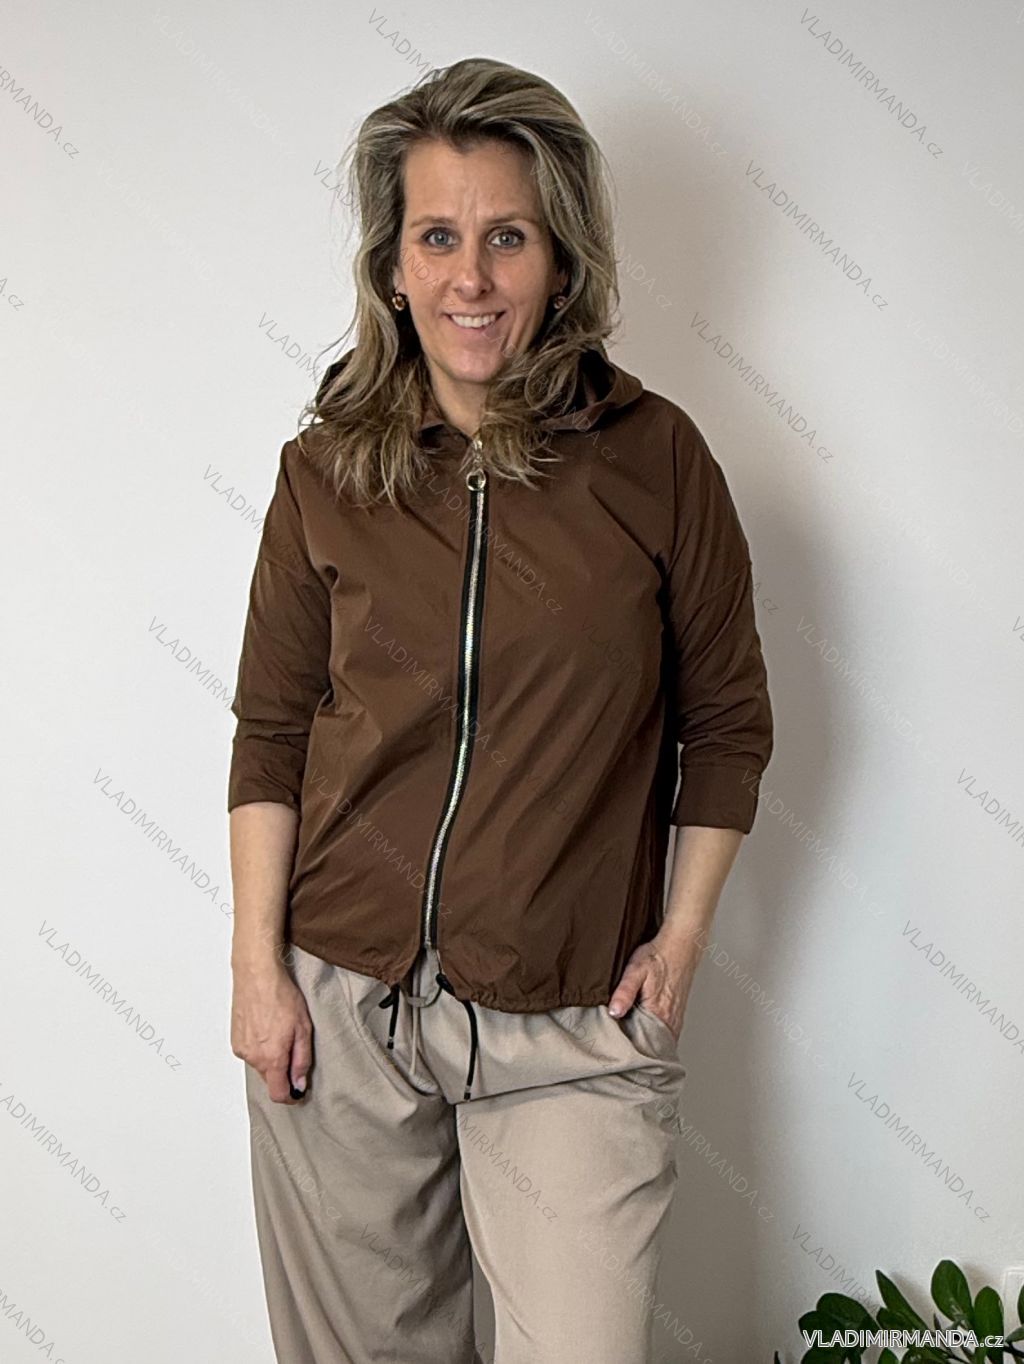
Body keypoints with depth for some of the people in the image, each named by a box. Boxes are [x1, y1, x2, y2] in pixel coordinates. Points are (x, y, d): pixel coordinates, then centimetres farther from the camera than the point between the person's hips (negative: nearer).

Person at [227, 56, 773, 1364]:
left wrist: (681, 936, 0)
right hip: (338, 1002, 2)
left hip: (574, 1028, -1)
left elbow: (726, 723, 4)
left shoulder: (655, 456, -4)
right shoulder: (326, 470, 0)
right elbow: (271, 732, 5)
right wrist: (258, 965, 0)